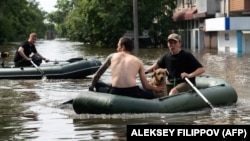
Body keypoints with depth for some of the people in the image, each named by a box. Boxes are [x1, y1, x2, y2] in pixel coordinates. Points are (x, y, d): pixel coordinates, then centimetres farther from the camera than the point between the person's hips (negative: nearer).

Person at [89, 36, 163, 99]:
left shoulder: (112, 56, 18)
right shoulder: (138, 61, 17)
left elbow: (98, 74, 21)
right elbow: (146, 86, 16)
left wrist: (91, 87, 36)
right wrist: (157, 89, 36)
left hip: (115, 93, 0)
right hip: (132, 92, 0)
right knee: (150, 94, 27)